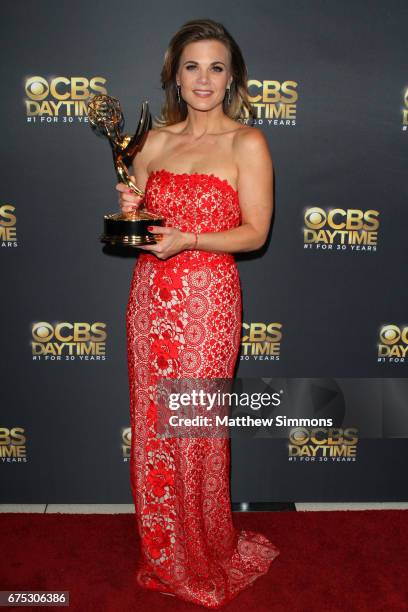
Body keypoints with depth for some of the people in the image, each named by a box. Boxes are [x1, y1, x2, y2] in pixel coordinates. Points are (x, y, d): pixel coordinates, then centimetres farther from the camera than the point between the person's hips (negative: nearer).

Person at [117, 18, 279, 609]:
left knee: (196, 432, 3)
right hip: (149, 297, 5)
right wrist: (130, 211, -4)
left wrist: (187, 239, -20)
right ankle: (162, 556, 33)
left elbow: (255, 232, -7)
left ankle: (207, 559, 29)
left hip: (206, 301, -5)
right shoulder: (156, 140, 11)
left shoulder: (247, 143, -4)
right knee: (152, 426, 11)